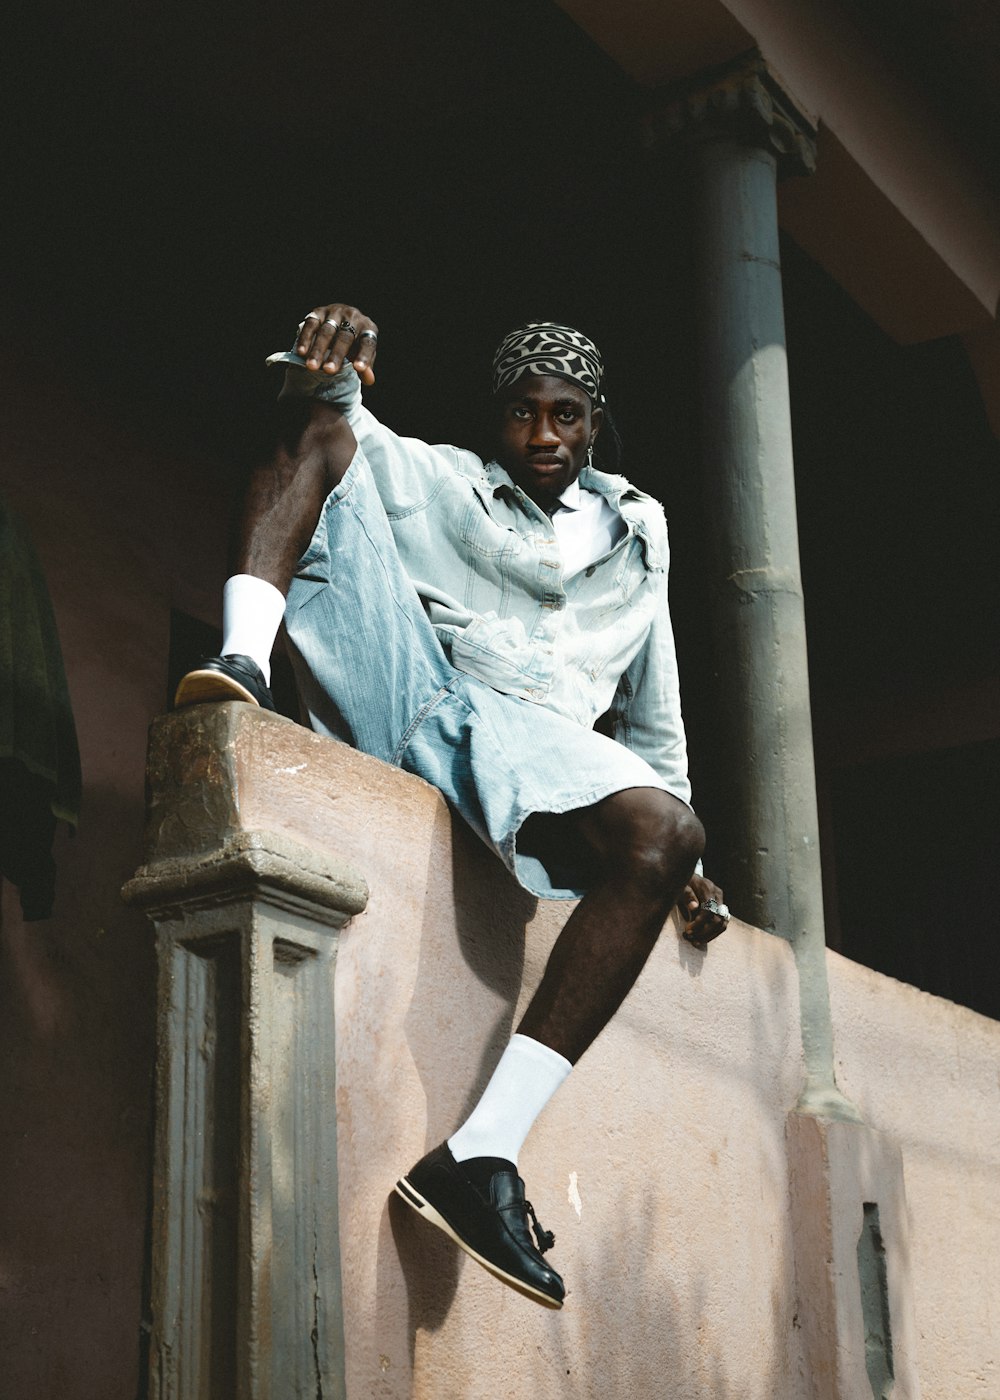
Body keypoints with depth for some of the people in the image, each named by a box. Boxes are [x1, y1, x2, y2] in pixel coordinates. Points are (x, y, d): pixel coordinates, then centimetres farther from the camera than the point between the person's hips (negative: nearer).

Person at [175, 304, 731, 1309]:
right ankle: (244, 660, -38)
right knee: (324, 431, -8)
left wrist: (685, 863, 26)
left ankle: (479, 1153, -40)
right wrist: (324, 375, -21)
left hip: (534, 735, 1)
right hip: (403, 690, 0)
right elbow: (325, 425, 4)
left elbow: (651, 707, 32)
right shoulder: (444, 484, 23)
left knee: (662, 835, -34)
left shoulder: (635, 536, 29)